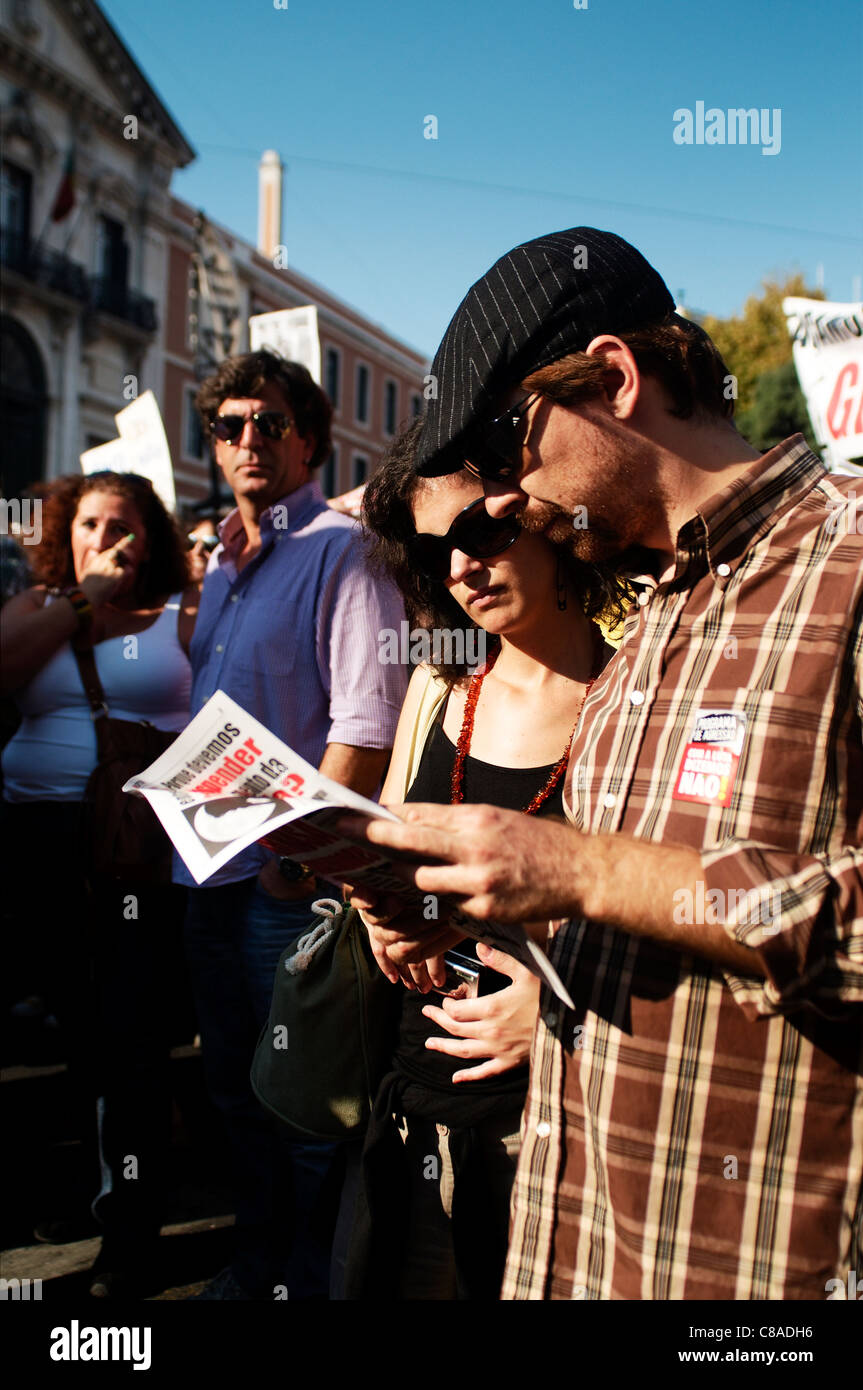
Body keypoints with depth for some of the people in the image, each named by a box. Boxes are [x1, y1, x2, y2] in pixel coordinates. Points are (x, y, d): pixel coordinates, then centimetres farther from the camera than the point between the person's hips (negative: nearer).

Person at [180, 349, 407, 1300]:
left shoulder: (341, 551, -9)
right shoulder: (220, 563, 14)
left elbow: (367, 721, -18)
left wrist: (301, 845, -21)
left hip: (294, 877, -8)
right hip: (213, 869, 8)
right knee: (235, 1084, 20)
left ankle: (312, 1273, 27)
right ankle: (257, 1259, 38)